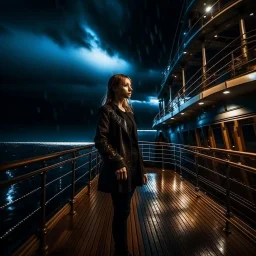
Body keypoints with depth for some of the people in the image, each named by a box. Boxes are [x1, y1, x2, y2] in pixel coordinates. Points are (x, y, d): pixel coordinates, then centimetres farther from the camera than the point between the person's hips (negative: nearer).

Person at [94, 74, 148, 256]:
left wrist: (141, 169, 14)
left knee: (123, 212, 18)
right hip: (119, 169, -7)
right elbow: (100, 140, -17)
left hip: (132, 168, 7)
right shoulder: (107, 110, -5)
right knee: (122, 212, 4)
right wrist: (117, 162, -26)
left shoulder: (129, 112, 16)